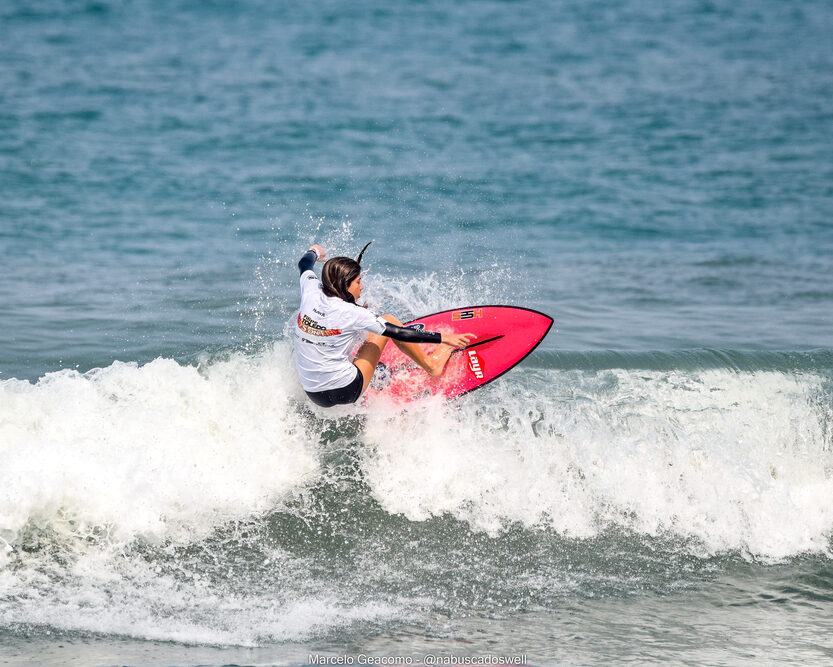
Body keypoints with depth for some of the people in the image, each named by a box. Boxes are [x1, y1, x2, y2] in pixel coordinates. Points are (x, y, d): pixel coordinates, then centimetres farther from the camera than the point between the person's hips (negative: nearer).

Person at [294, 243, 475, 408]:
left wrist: (314, 253, 43)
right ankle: (431, 365, 22)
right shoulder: (351, 314, -20)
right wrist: (442, 338, -6)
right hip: (345, 392, -6)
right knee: (389, 321, 6)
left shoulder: (311, 292, -5)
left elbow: (305, 265, 20)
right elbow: (398, 333, -14)